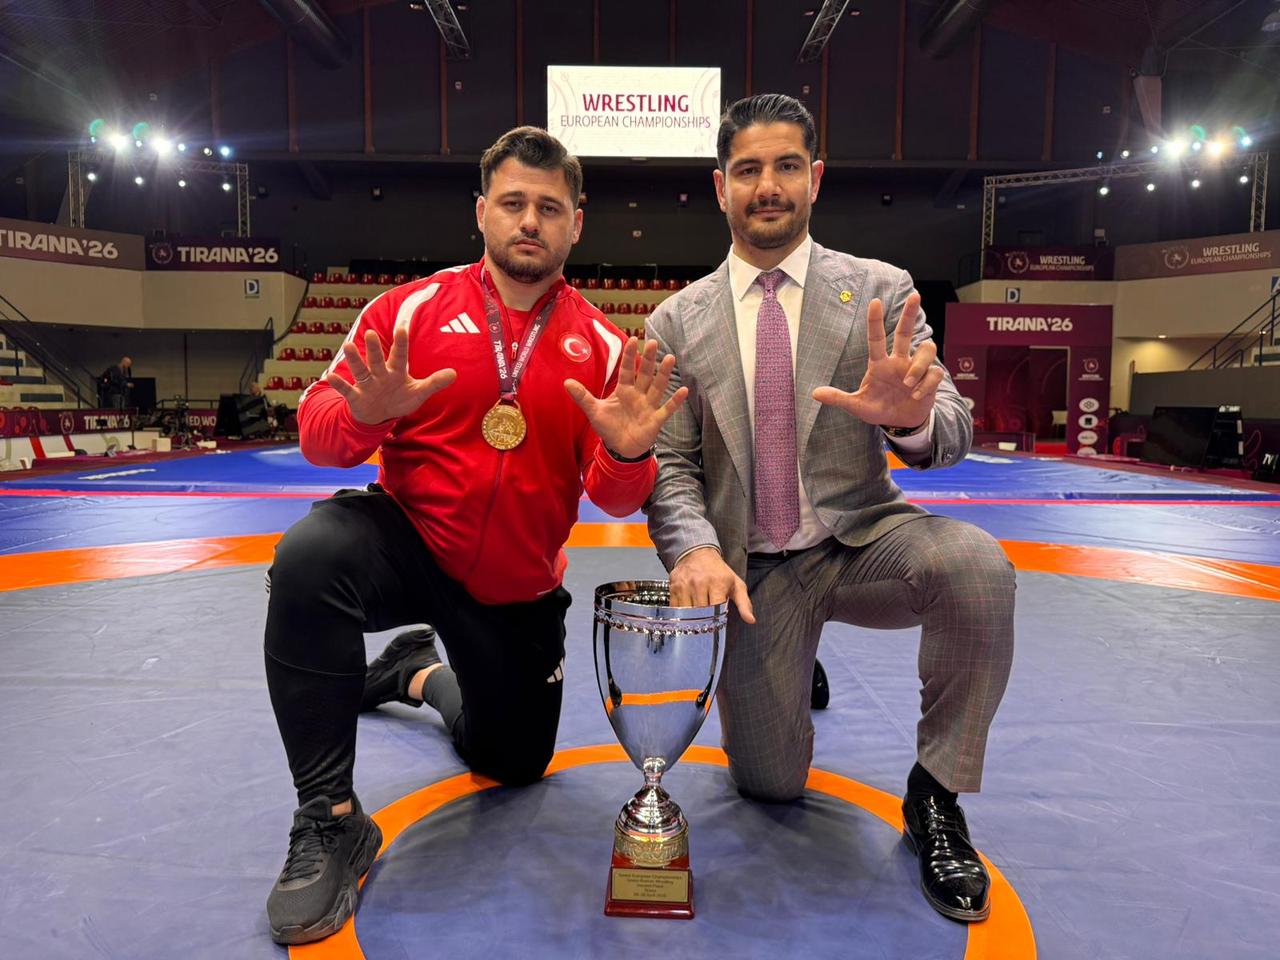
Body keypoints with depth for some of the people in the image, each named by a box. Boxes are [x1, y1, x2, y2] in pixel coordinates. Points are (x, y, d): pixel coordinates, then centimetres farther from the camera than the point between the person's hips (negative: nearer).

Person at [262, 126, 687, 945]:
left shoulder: (602, 346, -5)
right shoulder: (413, 309, -7)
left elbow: (615, 499, -8)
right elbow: (318, 431, -8)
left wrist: (627, 455, -30)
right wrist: (366, 414, -31)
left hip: (521, 591, 3)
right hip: (405, 539, -2)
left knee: (515, 763, 15)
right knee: (310, 558, -35)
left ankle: (420, 674, 46)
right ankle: (330, 822, -17)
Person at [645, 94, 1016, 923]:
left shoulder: (881, 291, -1)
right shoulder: (677, 322, 1)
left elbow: (951, 439, -8)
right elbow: (670, 466, 0)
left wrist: (910, 417, -33)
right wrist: (696, 550, -21)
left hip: (863, 541, 0)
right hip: (755, 570, 1)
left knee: (975, 564, -32)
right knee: (768, 782, -4)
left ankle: (934, 796, -8)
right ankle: (790, 664, 32)